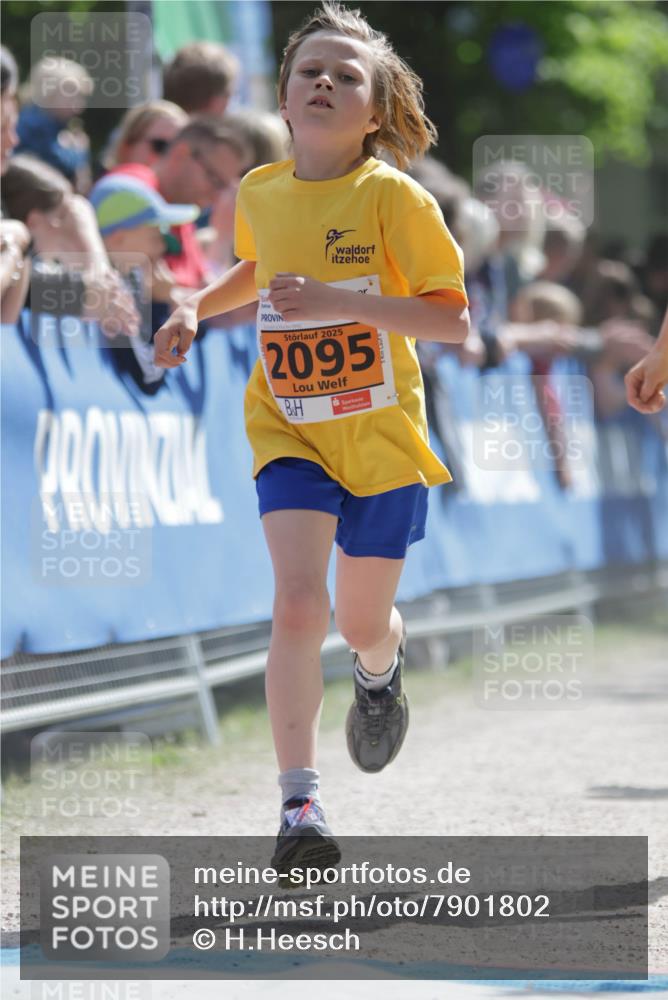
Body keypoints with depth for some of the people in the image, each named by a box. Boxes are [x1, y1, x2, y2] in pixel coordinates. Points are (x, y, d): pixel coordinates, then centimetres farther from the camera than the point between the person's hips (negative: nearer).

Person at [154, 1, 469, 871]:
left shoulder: (394, 198, -14)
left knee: (363, 625, 11)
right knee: (299, 602, -19)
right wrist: (196, 309, 8)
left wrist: (345, 303, -28)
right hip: (288, 430, 2)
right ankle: (300, 806, -15)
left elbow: (454, 317, -17)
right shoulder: (260, 192, 0)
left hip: (379, 433, -2)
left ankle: (382, 668, 51)